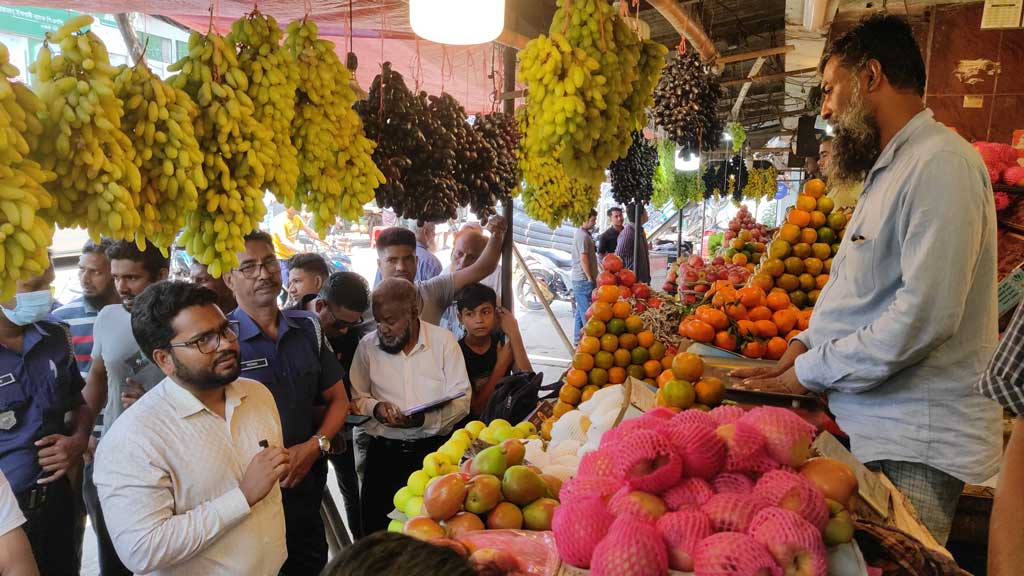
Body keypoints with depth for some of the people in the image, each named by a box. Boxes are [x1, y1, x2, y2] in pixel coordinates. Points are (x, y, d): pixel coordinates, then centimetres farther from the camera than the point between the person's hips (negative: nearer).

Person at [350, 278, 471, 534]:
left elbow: (461, 400, -5)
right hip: (384, 453, 2)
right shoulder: (368, 345, 4)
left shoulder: (444, 340, -2)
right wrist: (375, 407, -13)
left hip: (435, 448, -1)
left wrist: (425, 419, -21)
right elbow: (356, 397, 9)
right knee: (378, 529, 5)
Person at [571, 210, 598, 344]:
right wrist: (591, 278, -16)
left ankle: (578, 338, 22)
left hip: (580, 279, 10)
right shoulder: (583, 236, -16)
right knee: (587, 311, -6)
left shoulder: (582, 233, 16)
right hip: (584, 279, -10)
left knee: (581, 310, 15)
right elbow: (583, 259, -20)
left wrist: (592, 278, 18)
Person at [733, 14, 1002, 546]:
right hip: (870, 422, 9)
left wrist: (812, 372, -16)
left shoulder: (940, 163, -16)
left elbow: (926, 315, -24)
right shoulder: (887, 171, 16)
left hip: (914, 441, -9)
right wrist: (807, 342, 4)